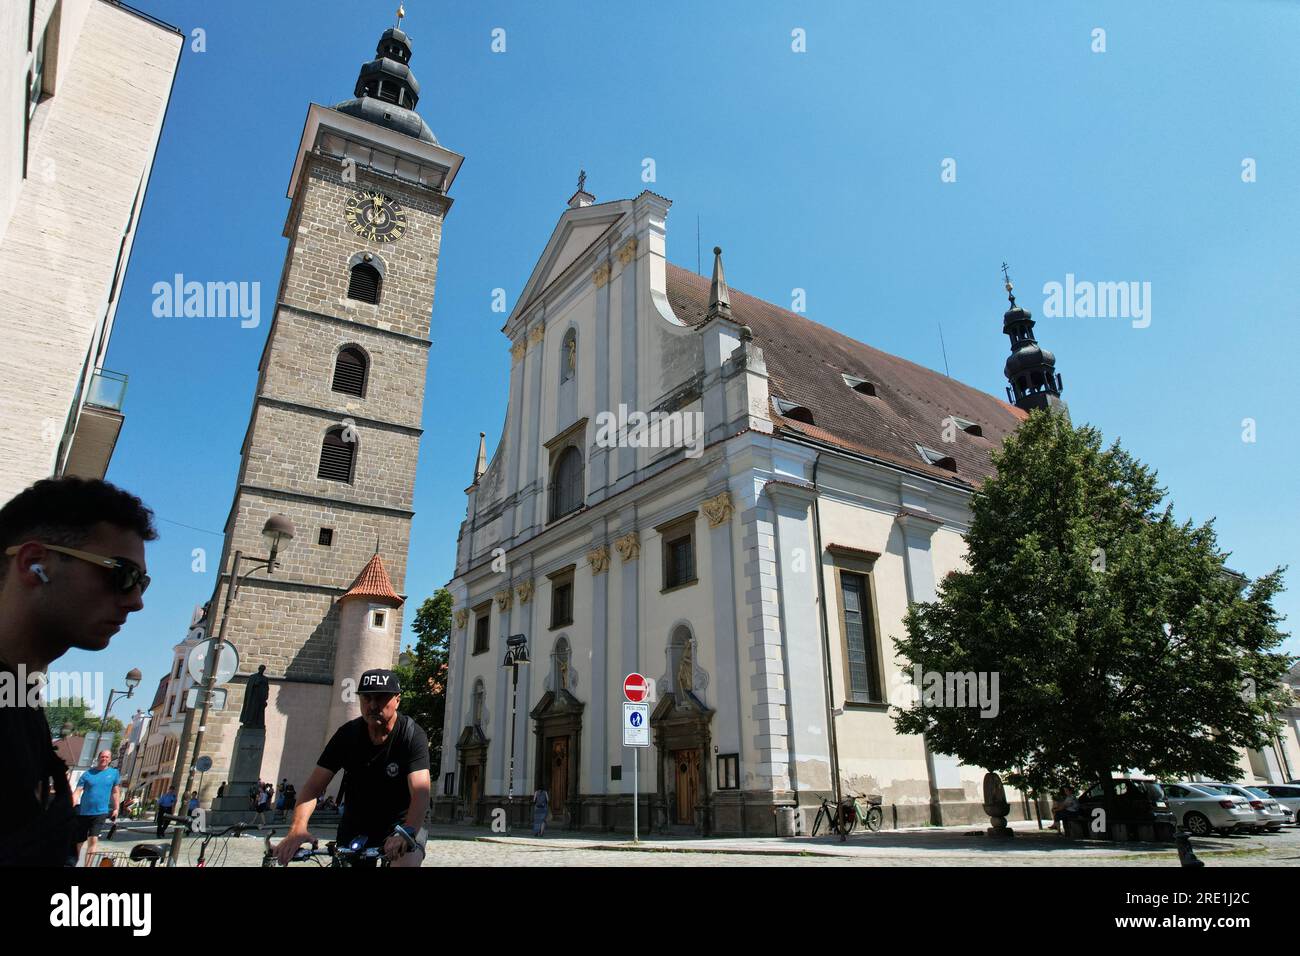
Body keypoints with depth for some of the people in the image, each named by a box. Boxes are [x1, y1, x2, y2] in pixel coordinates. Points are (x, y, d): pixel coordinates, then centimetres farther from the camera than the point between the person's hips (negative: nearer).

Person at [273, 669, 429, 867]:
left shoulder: (412, 735, -21)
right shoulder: (347, 734, -11)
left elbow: (420, 792, -32)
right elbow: (314, 786, -15)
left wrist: (406, 833, -49)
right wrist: (298, 828, -33)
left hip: (401, 821, -4)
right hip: (355, 825, 4)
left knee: (408, 860, -29)